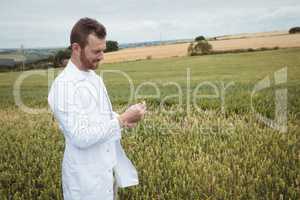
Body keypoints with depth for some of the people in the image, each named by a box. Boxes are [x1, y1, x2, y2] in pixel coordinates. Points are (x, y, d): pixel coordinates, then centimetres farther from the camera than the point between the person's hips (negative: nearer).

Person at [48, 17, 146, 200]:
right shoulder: (64, 86, -22)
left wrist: (124, 119, -3)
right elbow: (80, 138, -26)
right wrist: (123, 119, -23)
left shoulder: (94, 77, 5)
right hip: (86, 177, -7)